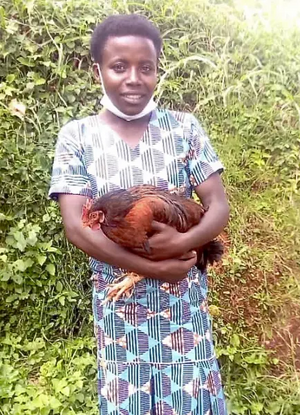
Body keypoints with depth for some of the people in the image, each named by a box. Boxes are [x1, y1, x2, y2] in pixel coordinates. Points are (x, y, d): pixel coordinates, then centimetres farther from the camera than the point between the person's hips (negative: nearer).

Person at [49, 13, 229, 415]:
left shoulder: (184, 127, -1)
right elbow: (76, 226, -11)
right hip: (119, 305, 0)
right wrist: (153, 267, -17)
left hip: (185, 300, 1)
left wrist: (181, 242, -23)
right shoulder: (77, 136, -4)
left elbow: (219, 206, -3)